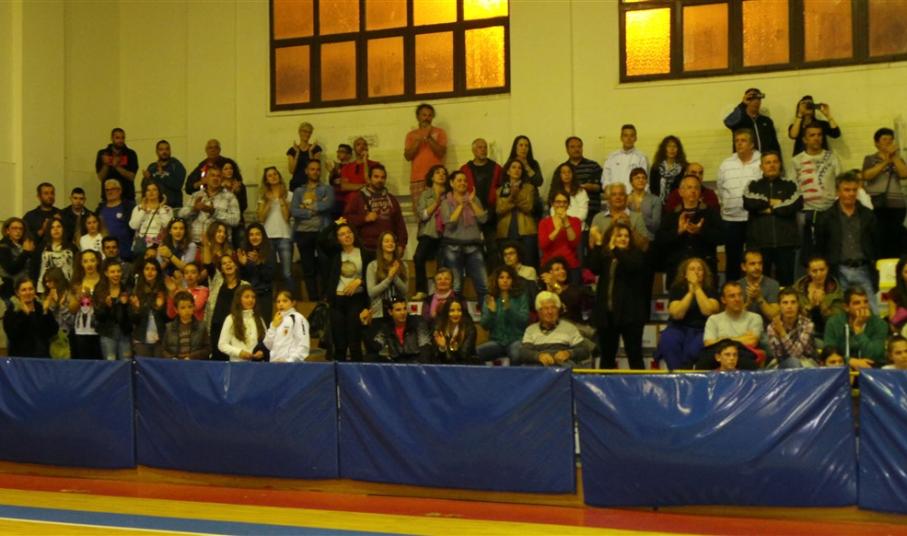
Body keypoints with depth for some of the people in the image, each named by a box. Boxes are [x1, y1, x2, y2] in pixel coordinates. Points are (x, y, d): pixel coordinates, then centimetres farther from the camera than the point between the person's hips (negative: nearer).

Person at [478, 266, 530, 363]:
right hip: (496, 341, 2)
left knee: (517, 354, -36)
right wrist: (491, 311, -14)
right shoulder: (489, 299, 9)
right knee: (475, 352, -27)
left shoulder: (521, 296, 4)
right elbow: (484, 325, 5)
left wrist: (509, 309, -20)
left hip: (516, 340, -2)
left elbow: (524, 320, -6)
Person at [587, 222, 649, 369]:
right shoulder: (603, 255, 9)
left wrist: (615, 249, -17)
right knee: (607, 356, 12)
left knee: (634, 355, -1)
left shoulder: (635, 254, 2)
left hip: (629, 313, -3)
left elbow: (632, 265, -19)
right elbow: (593, 268, -11)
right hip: (607, 312, 3)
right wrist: (597, 245, -14)